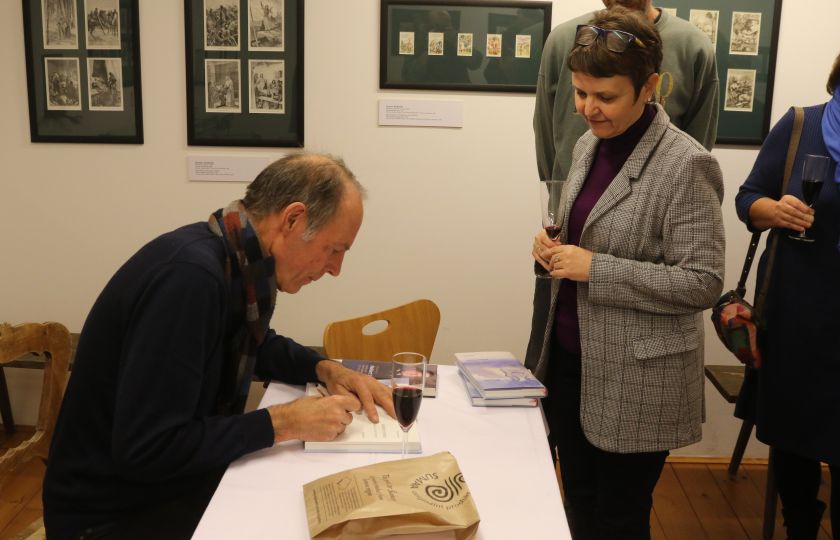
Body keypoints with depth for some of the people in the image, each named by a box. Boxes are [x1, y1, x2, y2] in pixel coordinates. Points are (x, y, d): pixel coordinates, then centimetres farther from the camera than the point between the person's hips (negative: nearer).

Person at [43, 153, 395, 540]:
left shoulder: (240, 261, -2)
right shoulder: (190, 274, -29)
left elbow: (258, 347, 18)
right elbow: (146, 449, -31)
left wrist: (325, 368, 0)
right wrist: (282, 423, -24)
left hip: (185, 478, 8)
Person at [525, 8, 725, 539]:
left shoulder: (686, 165, -18)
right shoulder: (589, 144, 5)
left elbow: (703, 282, -19)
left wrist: (596, 268, -24)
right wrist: (554, 244, -4)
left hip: (636, 378, -7)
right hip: (571, 358, 7)